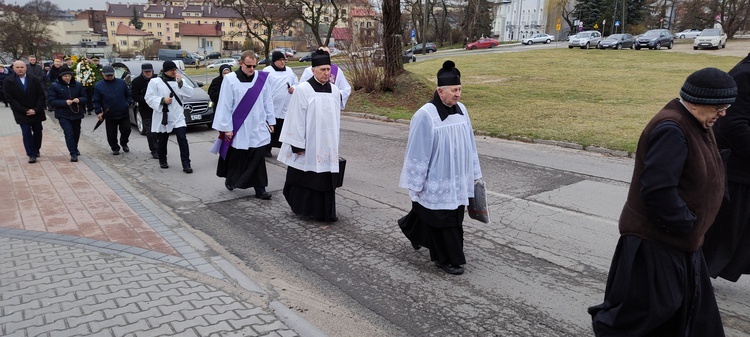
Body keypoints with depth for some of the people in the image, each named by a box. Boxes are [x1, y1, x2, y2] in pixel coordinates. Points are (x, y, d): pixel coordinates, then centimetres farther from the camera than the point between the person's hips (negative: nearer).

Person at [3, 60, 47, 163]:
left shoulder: (35, 80, 0)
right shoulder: (8, 81, -3)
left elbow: (41, 95, -1)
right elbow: (10, 99, -6)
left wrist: (36, 109, -12)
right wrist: (24, 110, -13)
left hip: (36, 112, 2)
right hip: (21, 113, -2)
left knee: (37, 132, 10)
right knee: (26, 133, -7)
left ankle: (36, 150, 29)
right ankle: (32, 154, -3)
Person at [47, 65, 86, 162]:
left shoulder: (77, 85, 3)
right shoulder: (54, 86, -6)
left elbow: (84, 97, 8)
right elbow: (51, 101, -9)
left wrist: (79, 100, -16)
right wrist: (65, 102, -22)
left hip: (76, 114, 4)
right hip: (63, 115, -4)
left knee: (76, 133, 17)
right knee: (69, 133, -15)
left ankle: (75, 149, 40)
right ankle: (73, 154, -11)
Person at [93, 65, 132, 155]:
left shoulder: (121, 82, 3)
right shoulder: (98, 86, 1)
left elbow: (128, 95, 11)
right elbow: (96, 101, 3)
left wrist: (128, 104, -3)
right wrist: (98, 112, -6)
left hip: (124, 113, 0)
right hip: (109, 115, 0)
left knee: (126, 129, 5)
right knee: (111, 134, 5)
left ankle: (124, 143, 31)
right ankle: (115, 148, 22)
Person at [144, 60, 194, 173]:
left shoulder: (179, 81, 10)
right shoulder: (155, 82, -2)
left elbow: (189, 94, -2)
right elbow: (149, 97, -6)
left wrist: (181, 83, -13)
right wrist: (162, 100, -20)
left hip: (178, 116, 2)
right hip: (162, 117, -1)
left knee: (183, 139, -11)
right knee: (162, 142, 11)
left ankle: (186, 164, -10)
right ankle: (162, 161, 33)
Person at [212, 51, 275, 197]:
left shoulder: (262, 78, 1)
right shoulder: (230, 79, -9)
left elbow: (268, 101, 7)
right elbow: (225, 105, -7)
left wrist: (270, 121, 7)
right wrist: (227, 128, -7)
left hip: (258, 128, 2)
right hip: (238, 128, -2)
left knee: (258, 159, 4)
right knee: (236, 157, 12)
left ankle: (259, 188, 12)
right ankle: (231, 180, 36)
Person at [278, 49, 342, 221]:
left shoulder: (334, 90, 5)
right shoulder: (302, 90, -10)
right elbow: (296, 119, -10)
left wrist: (334, 142, 14)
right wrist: (297, 145, -12)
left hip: (327, 144, 4)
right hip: (307, 144, -4)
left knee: (326, 179, 7)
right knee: (304, 178, 8)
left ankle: (325, 211, 16)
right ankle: (301, 207, 25)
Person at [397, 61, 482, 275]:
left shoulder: (461, 110, 0)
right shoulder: (425, 116, -19)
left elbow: (469, 143, 9)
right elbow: (417, 153, -15)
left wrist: (473, 173, 13)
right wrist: (415, 185, -12)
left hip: (456, 179, 7)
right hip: (436, 182, -7)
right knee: (443, 220, 4)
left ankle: (412, 229, 46)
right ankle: (445, 259, 23)